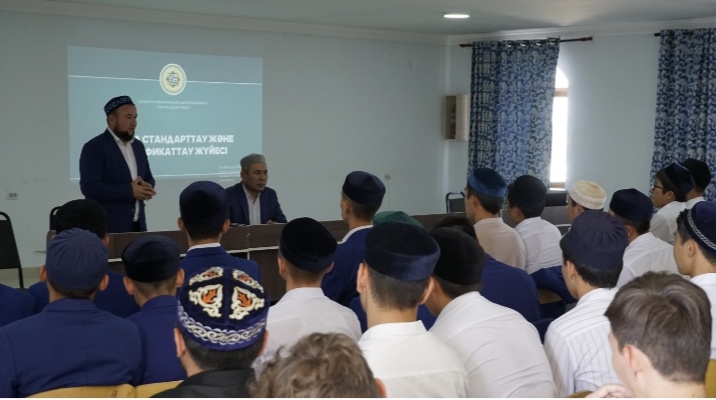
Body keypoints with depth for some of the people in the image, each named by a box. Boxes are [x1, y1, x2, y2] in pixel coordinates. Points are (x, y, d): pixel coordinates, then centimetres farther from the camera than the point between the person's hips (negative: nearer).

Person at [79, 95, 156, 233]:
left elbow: (149, 178, 20)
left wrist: (147, 187, -5)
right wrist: (129, 191, -19)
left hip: (137, 225, 6)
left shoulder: (138, 145, 13)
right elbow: (89, 187, -17)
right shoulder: (94, 147, -8)